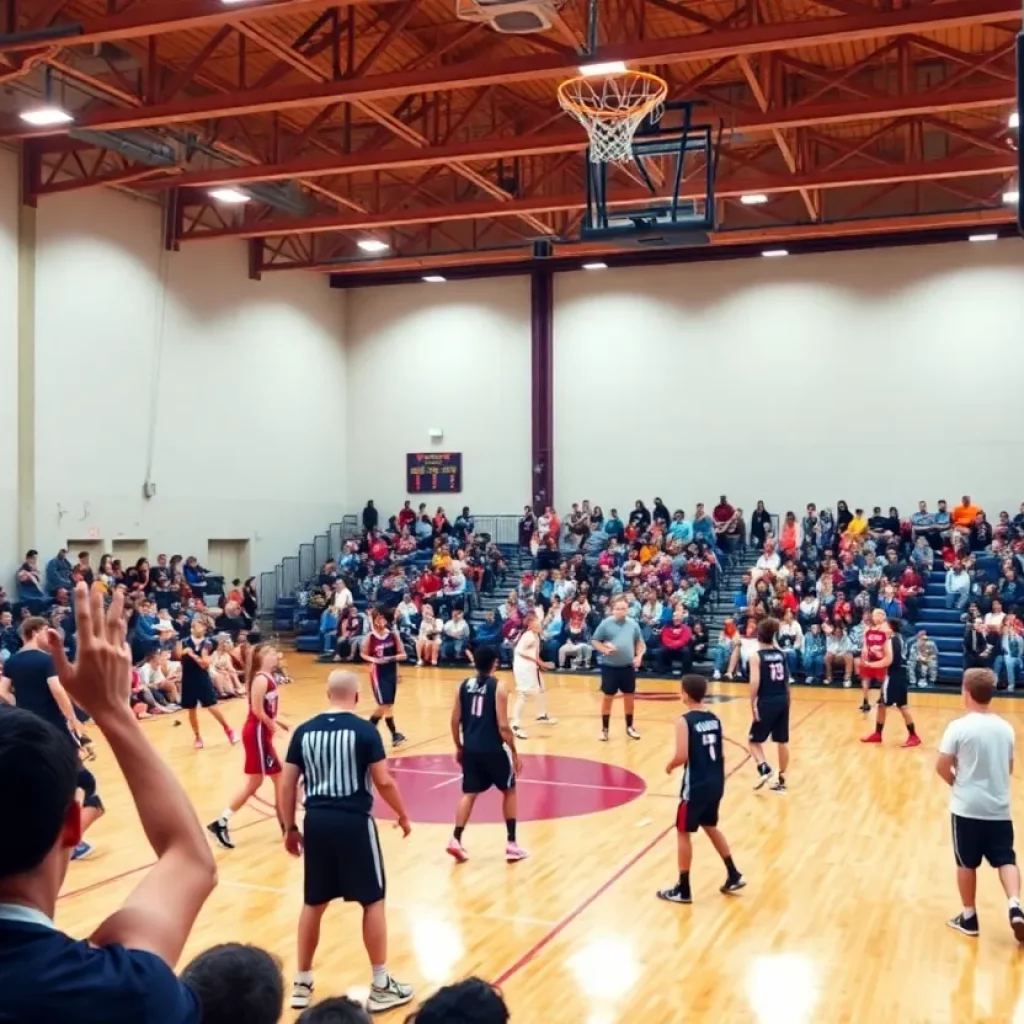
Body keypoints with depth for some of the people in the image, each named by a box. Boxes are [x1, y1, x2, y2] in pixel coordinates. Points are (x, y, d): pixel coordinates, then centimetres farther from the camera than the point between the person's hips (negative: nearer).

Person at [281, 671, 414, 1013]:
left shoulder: (304, 731, 4)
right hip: (354, 821, -4)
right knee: (373, 901, 9)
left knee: (313, 904, 17)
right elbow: (384, 782, -7)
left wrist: (290, 828, 16)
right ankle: (380, 986, 15)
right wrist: (403, 816, 8)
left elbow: (287, 785, 5)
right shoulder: (364, 730, -7)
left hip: (317, 821, 4)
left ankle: (302, 984, 26)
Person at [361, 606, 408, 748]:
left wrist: (391, 658, -20)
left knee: (387, 706, 11)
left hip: (392, 672, 4)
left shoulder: (393, 634, -4)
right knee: (385, 705, -10)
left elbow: (403, 655, -2)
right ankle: (394, 734, 4)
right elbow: (363, 654, 4)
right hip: (378, 673, -4)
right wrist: (373, 659, -16)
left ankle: (369, 728, 28)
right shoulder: (370, 637, -9)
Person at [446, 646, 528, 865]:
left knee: (469, 794, 14)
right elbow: (503, 725, -13)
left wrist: (459, 747, 19)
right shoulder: (498, 687, -10)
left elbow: (455, 720, 6)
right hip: (493, 749, -4)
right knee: (509, 791, 15)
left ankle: (456, 840, 1)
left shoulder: (464, 685, 4)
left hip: (470, 748, 4)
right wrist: (514, 752, -3)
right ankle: (511, 844, 16)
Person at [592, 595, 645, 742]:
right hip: (610, 666, -3)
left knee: (629, 696, 11)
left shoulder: (633, 623, 2)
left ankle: (629, 727, 26)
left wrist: (639, 656, -1)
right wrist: (605, 649, -21)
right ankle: (604, 729, 15)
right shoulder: (605, 623, -8)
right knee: (607, 697, 3)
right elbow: (595, 641, -3)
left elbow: (639, 641, 14)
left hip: (628, 666, 3)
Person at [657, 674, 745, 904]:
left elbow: (682, 756, -23)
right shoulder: (714, 718, 6)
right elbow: (721, 753, 10)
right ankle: (734, 876, 31)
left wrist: (670, 766, -4)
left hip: (696, 786, -7)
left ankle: (683, 890, 12)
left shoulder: (684, 721, -16)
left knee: (683, 833, 6)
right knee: (710, 827, 26)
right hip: (716, 783, 7)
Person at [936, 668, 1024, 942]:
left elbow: (942, 767, -12)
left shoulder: (959, 727, -14)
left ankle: (968, 918, 18)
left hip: (967, 807, -3)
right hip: (999, 808, 3)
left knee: (967, 863, 9)